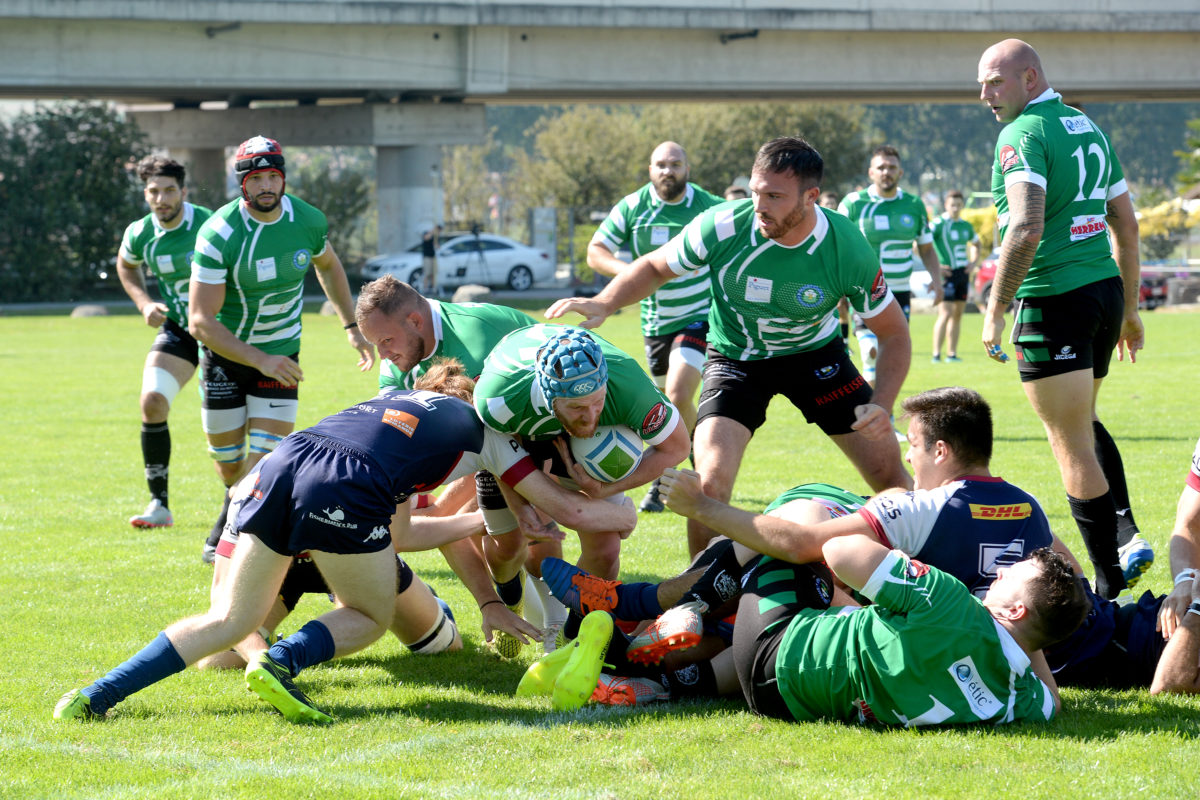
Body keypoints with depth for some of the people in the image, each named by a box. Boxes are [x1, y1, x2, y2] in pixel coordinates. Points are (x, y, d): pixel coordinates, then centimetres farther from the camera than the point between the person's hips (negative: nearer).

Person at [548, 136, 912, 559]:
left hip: (816, 353, 1)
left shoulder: (849, 250, -25)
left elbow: (894, 334, -12)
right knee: (710, 482, -20)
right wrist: (604, 303, -24)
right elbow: (655, 267, -6)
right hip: (735, 359, -1)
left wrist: (882, 406, -27)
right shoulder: (722, 227, -27)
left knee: (890, 475, -2)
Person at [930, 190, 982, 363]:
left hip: (963, 273, 7)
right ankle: (936, 353, -12)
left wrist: (974, 263, 13)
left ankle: (952, 354, 11)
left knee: (957, 314, 7)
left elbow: (977, 245, 31)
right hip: (947, 274, -7)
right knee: (945, 314, -14)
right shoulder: (939, 224, -8)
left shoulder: (966, 226, 13)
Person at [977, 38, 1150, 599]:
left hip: (1054, 300, -9)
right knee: (1082, 422, 27)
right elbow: (1126, 222, 18)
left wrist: (995, 311, -18)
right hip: (1105, 289, 9)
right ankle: (1126, 535, 15)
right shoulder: (1088, 128, 15)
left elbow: (1026, 228, -24)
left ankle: (1109, 583, -3)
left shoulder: (1023, 134, -12)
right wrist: (1128, 309, 24)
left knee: (1072, 444, -3)